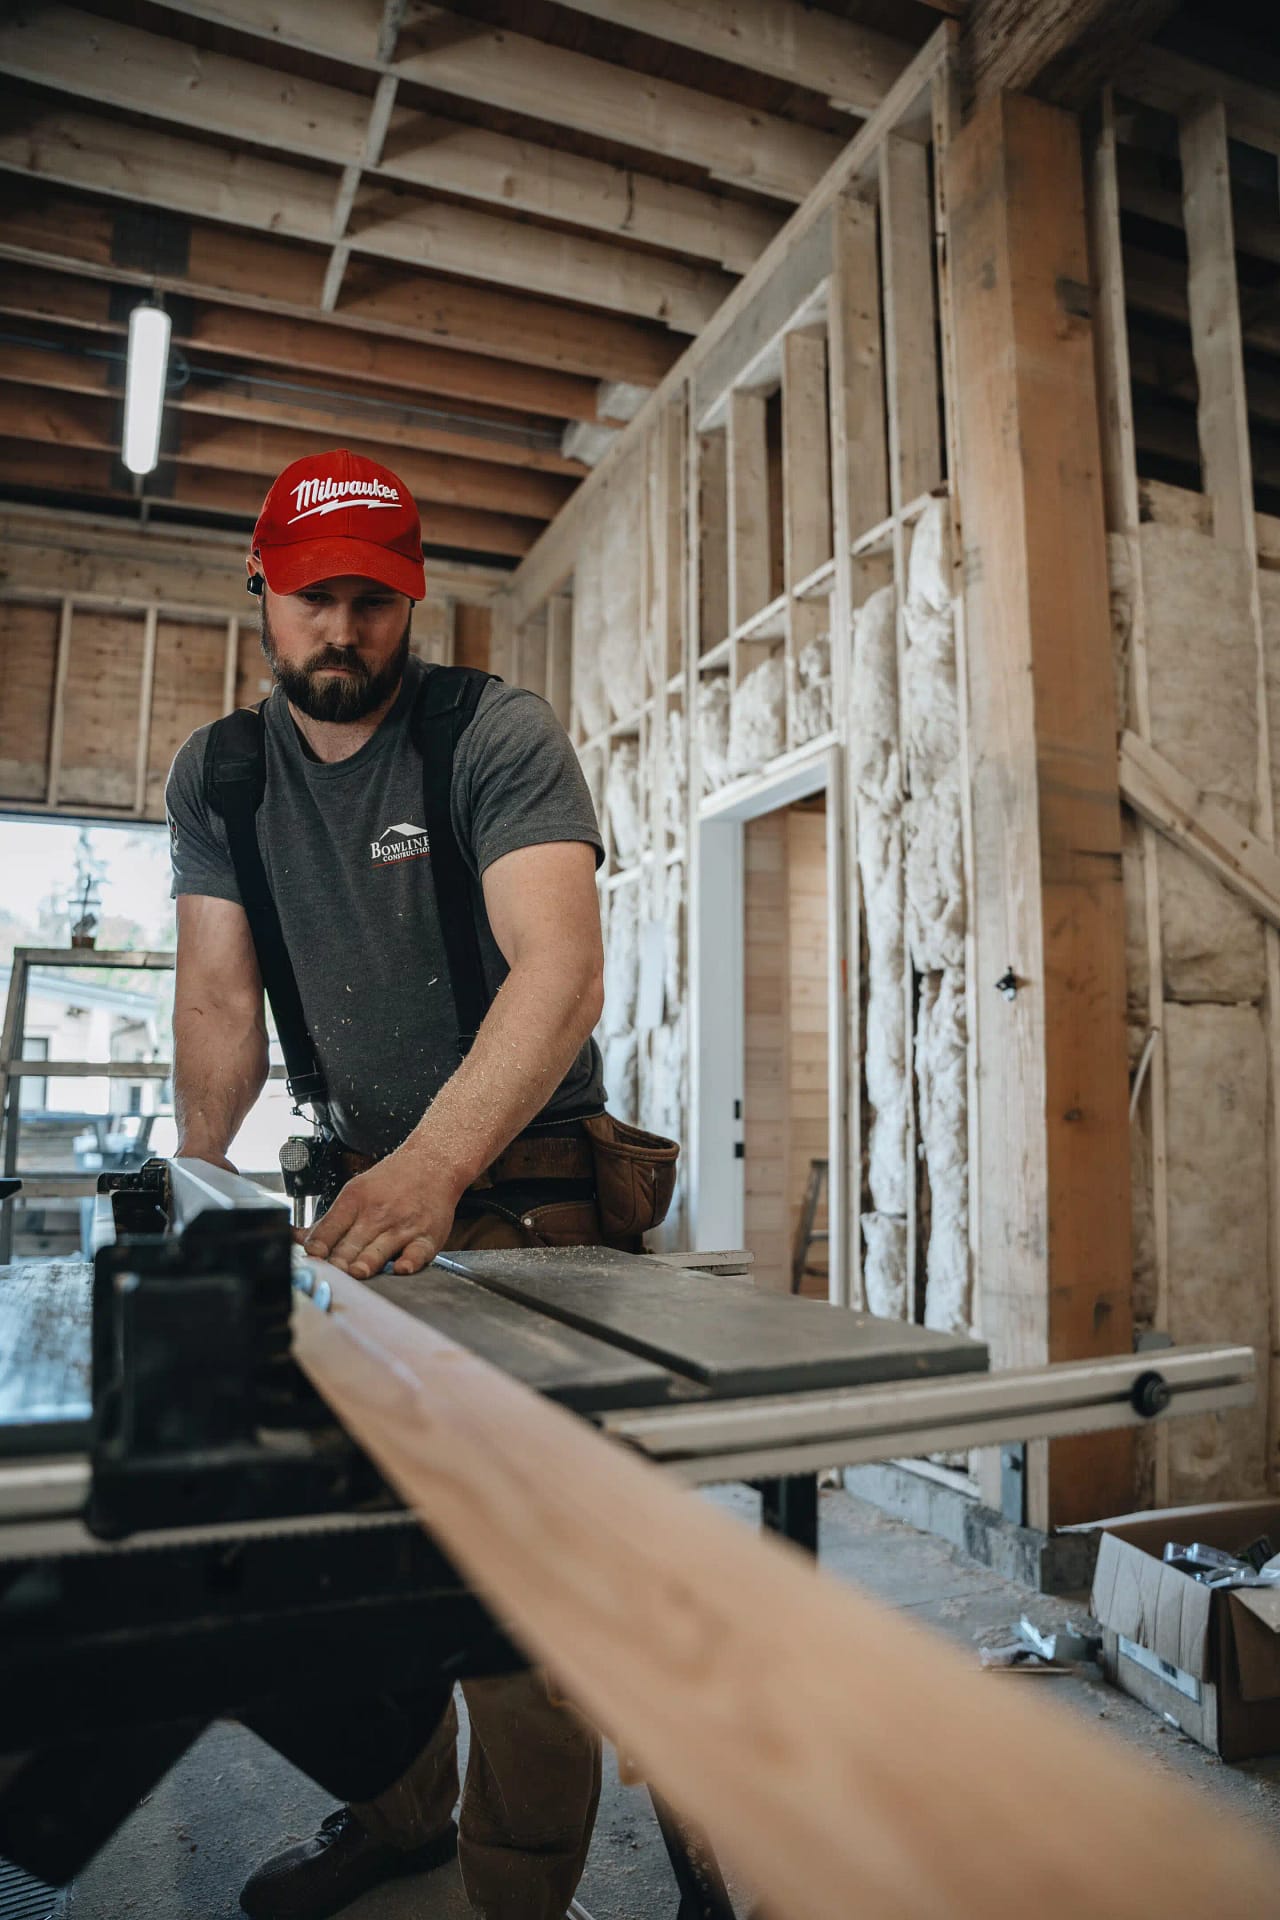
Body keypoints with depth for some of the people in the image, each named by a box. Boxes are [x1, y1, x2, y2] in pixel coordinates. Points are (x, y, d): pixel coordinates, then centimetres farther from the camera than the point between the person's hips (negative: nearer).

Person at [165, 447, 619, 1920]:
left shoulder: (503, 737, -13)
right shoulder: (217, 776, 6)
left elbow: (561, 972, -26)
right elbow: (217, 996, 6)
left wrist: (437, 1164, -39)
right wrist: (194, 1162, -6)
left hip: (522, 1184, -5)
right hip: (366, 1174, 5)